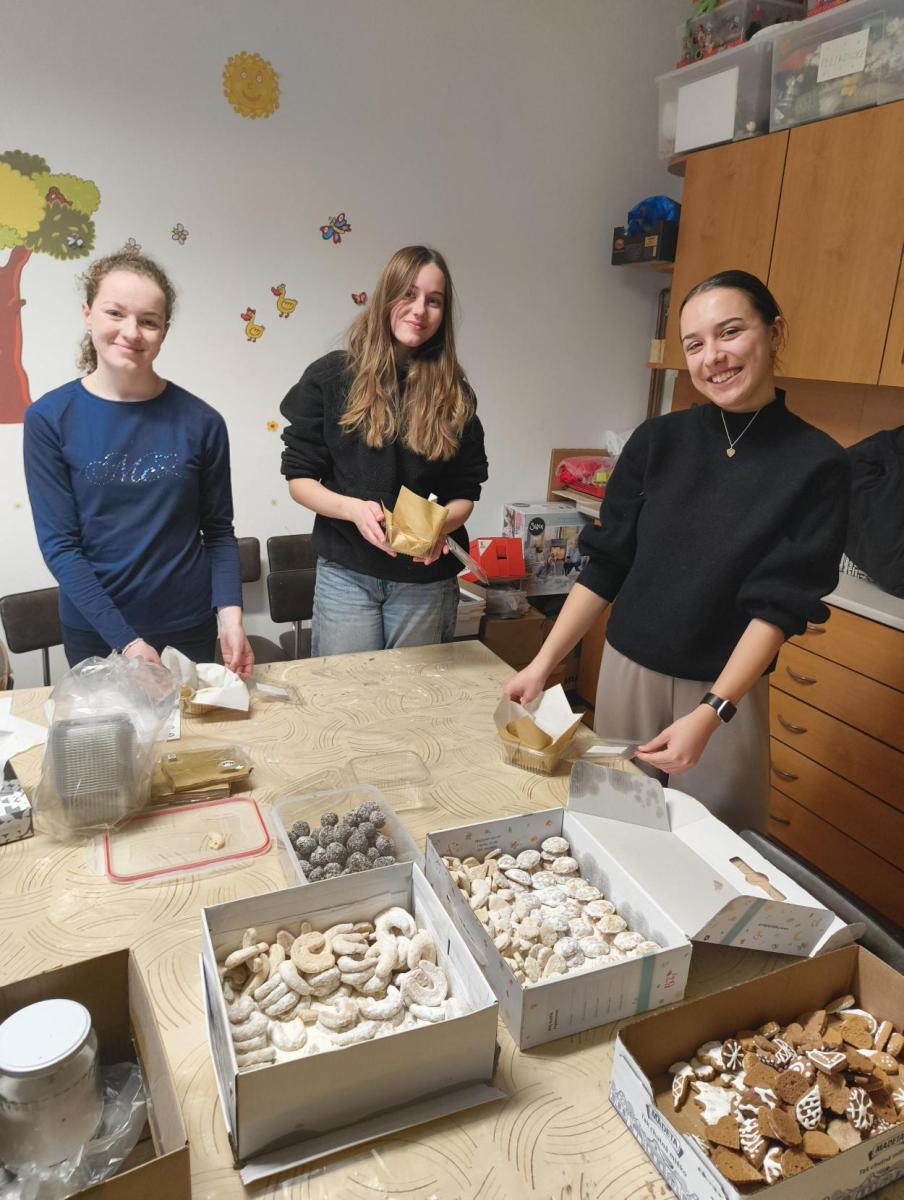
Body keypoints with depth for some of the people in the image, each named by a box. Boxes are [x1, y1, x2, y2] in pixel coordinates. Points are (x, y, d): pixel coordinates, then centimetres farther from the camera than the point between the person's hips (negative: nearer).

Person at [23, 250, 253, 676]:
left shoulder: (200, 421, -7)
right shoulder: (49, 419, -8)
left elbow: (218, 530, 0)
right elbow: (59, 544, -9)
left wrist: (230, 614, -14)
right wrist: (124, 639, -17)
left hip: (189, 626, 1)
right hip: (94, 631, 0)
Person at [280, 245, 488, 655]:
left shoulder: (454, 392, 2)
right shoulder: (331, 375, -3)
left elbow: (465, 494, 4)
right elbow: (299, 479, -1)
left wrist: (440, 525, -18)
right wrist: (353, 508, -20)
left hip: (427, 578, 2)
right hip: (346, 572, -1)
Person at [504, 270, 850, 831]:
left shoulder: (817, 465, -9)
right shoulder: (658, 441, -2)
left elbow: (779, 604, -12)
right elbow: (605, 566, 0)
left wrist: (710, 713, -22)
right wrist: (542, 665, -5)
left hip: (728, 686, -2)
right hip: (628, 671, 2)